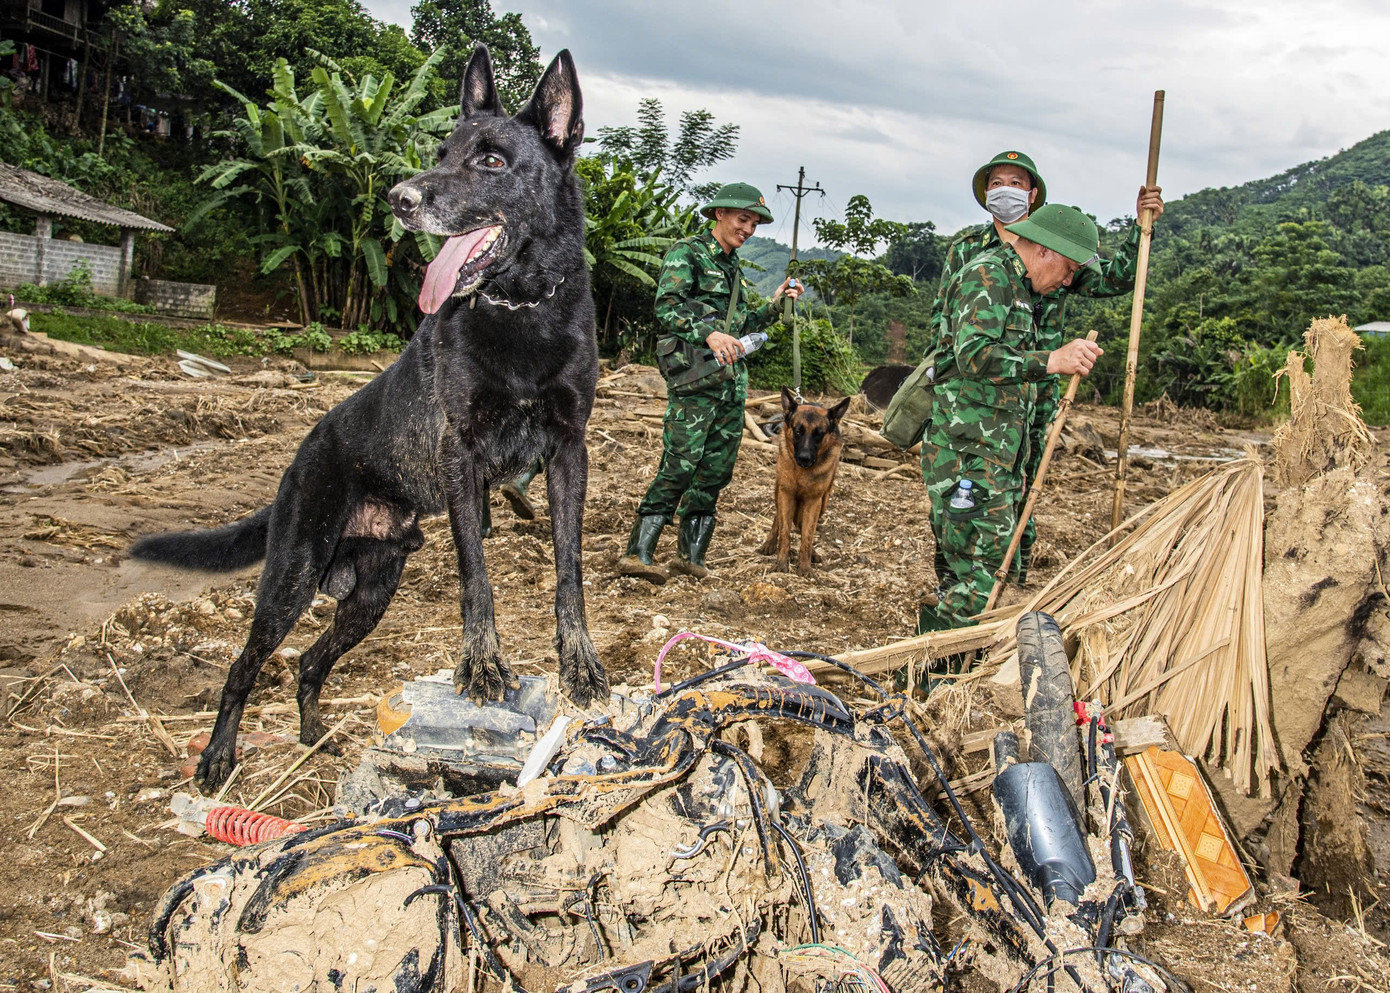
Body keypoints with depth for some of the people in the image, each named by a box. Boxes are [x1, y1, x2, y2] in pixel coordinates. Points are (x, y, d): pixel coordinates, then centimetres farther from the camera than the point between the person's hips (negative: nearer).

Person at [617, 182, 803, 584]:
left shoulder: (732, 266, 23)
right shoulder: (687, 253, -1)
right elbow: (666, 309, -13)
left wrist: (775, 305, 18)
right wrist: (709, 334, -26)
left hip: (731, 378, 8)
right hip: (693, 375, -8)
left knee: (717, 469, 6)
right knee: (680, 465, -15)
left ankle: (691, 552, 14)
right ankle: (637, 553, -13)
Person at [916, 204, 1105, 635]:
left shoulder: (1018, 287, 23)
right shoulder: (985, 276, -9)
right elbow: (974, 356, -24)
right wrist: (1050, 361, -30)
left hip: (998, 454, 10)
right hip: (968, 455, -10)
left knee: (962, 579, 12)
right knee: (979, 583, -13)